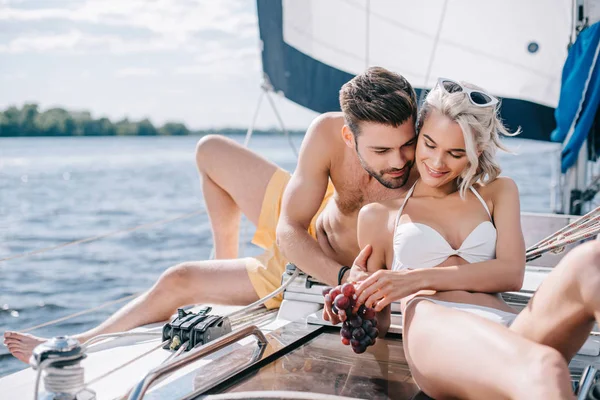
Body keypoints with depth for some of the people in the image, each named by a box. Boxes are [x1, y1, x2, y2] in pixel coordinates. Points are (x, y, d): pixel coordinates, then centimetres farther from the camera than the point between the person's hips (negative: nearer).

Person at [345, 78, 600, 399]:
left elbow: (512, 273, 9)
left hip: (512, 333, 4)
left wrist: (420, 278, -3)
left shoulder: (498, 192, 27)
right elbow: (378, 319, 24)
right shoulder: (378, 215, 22)